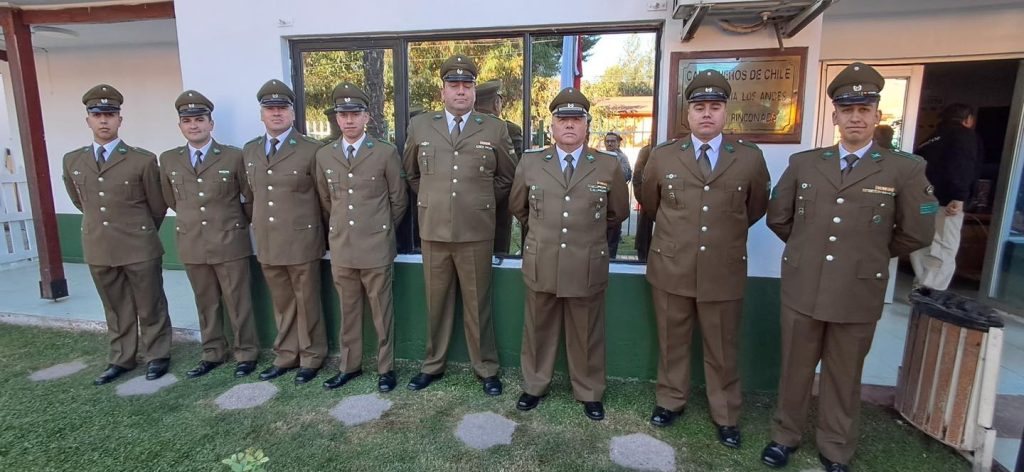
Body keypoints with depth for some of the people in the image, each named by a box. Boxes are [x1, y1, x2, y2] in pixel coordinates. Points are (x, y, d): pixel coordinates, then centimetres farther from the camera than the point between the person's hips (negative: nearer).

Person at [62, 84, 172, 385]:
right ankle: (121, 359, 28)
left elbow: (158, 206, 1)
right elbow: (80, 201, 22)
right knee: (116, 310, 15)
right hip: (98, 249, 4)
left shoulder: (143, 160, -9)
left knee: (150, 307, 8)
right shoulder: (71, 161, 6)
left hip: (139, 248, -4)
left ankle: (156, 356, 23)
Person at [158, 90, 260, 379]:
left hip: (230, 243, -3)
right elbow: (172, 200, 20)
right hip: (192, 245, 4)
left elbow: (251, 198, 2)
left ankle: (246, 354, 17)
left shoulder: (234, 157, -5)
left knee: (238, 303, 4)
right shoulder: (168, 160, 6)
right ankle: (212, 354, 26)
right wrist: (192, 218, 16)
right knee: (205, 304, 14)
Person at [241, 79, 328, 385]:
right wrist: (259, 227, 19)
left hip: (301, 242, -5)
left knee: (307, 303, 7)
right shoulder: (249, 151, 9)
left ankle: (311, 358, 23)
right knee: (282, 305, 16)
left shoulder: (311, 150, -8)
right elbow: (252, 194, 19)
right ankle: (286, 356, 31)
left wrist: (321, 232, 2)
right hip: (267, 243, 5)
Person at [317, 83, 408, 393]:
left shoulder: (386, 153, -5)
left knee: (381, 311, 7)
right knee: (348, 311, 15)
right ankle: (350, 365, 30)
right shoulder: (323, 156, 6)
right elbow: (325, 201, 17)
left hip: (377, 248, -3)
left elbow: (398, 200, 3)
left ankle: (386, 367, 22)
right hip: (340, 248, 4)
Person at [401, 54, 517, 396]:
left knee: (478, 304, 8)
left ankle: (487, 368, 23)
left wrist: (482, 202, 7)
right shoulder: (419, 126, 6)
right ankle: (433, 364, 31)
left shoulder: (495, 129, 2)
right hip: (433, 230, 2)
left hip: (476, 232, -1)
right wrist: (430, 199, 13)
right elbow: (411, 173, 19)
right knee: (436, 303, 13)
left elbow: (507, 177, 11)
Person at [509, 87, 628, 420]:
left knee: (587, 335, 12)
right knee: (538, 330, 16)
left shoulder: (609, 166, -2)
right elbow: (517, 207, 16)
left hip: (587, 267, -1)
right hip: (540, 265, 1)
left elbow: (618, 213, 12)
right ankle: (534, 385, 35)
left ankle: (590, 393, 31)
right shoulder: (529, 164, 1)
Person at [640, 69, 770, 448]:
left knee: (723, 349, 12)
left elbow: (756, 208, 14)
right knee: (672, 343, 15)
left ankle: (726, 415, 32)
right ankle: (671, 400, 36)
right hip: (670, 269, 1)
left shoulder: (750, 158, -1)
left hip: (724, 272, 0)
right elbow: (650, 204, 15)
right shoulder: (662, 156, 0)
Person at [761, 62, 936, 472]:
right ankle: (785, 436, 33)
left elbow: (917, 233, 1)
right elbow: (777, 218, 10)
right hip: (802, 288, 1)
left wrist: (873, 254, 10)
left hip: (858, 293, -1)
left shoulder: (905, 169, -3)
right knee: (794, 370, 15)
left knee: (843, 377, 15)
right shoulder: (803, 163, 2)